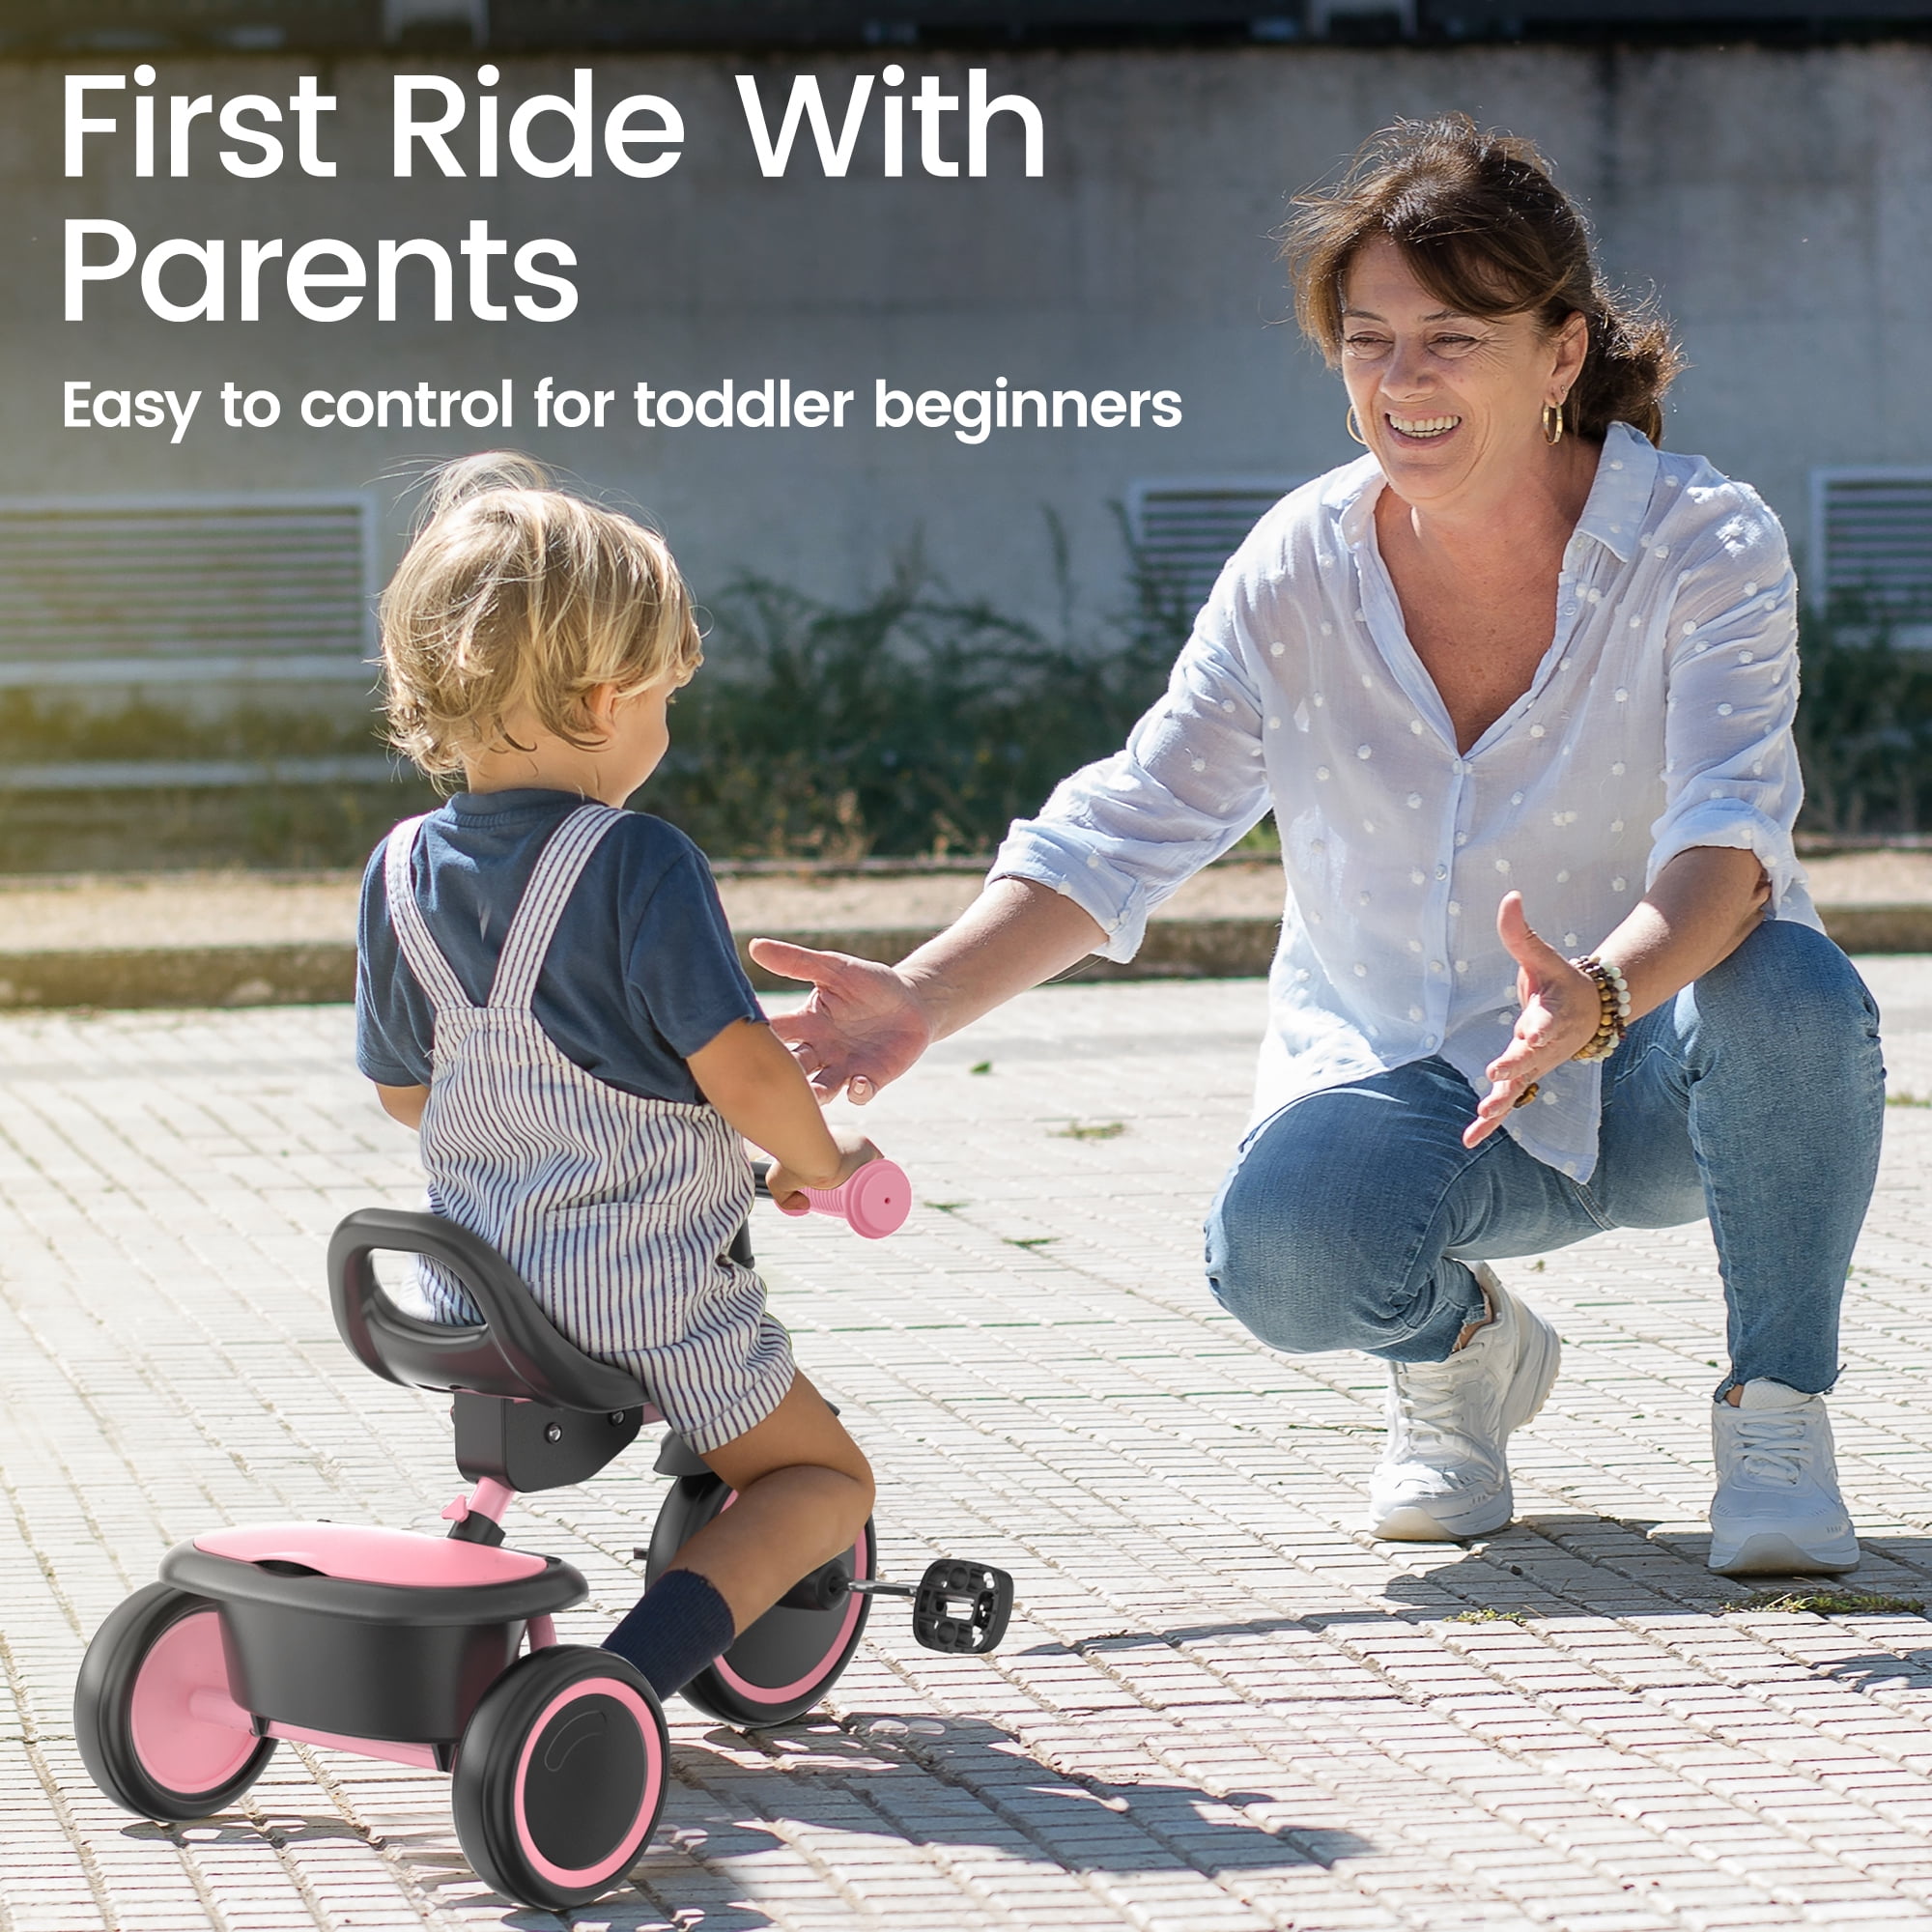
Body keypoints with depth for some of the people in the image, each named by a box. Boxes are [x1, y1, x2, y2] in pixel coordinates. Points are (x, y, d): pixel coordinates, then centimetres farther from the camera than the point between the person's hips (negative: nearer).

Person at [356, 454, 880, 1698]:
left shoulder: (403, 873, 1)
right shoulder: (640, 867, -18)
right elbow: (742, 1072, -21)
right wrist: (822, 1161, -1)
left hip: (471, 1299, 6)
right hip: (649, 1297, -6)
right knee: (824, 1479, 9)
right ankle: (648, 1655, -13)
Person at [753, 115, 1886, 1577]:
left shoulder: (1706, 547, -16)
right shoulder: (1303, 568, -8)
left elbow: (1728, 834, -30)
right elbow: (1128, 830, -8)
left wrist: (1600, 992, -52)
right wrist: (927, 995, -25)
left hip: (1656, 1083, -1)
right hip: (1409, 1085, 1)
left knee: (1793, 993, -36)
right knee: (1281, 1245, -32)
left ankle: (1777, 1411, -10)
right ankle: (1458, 1348, 7)